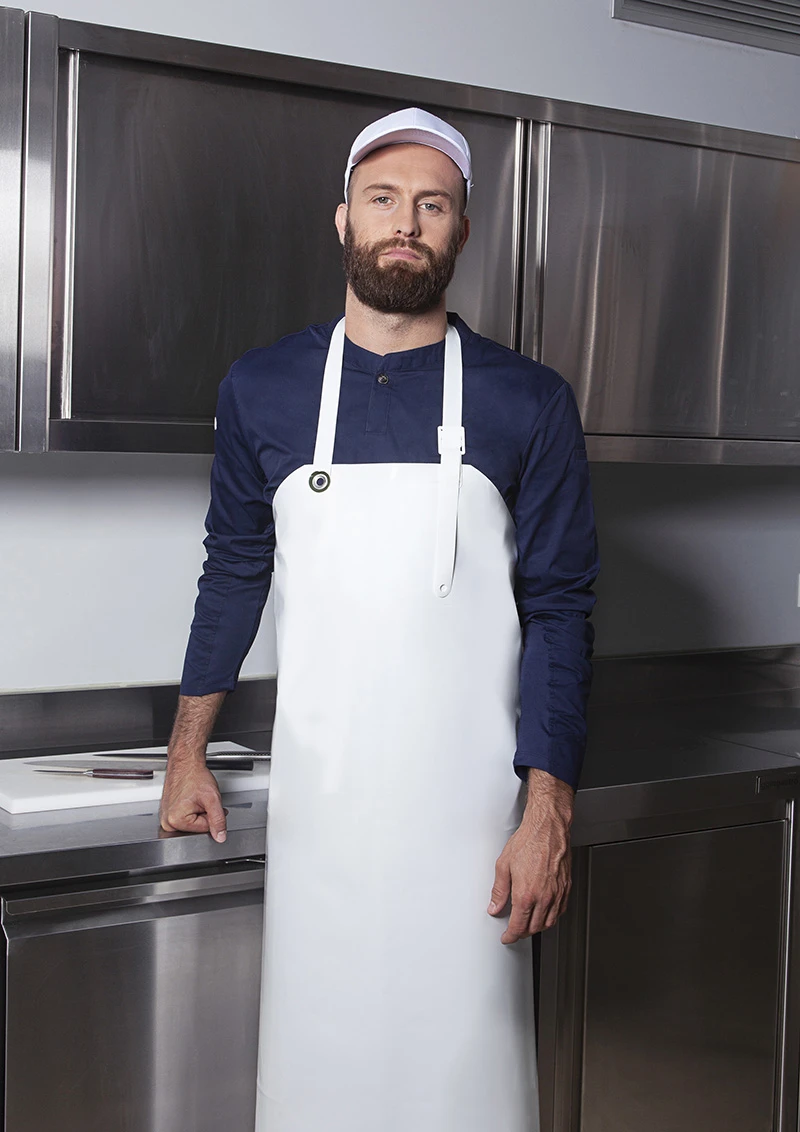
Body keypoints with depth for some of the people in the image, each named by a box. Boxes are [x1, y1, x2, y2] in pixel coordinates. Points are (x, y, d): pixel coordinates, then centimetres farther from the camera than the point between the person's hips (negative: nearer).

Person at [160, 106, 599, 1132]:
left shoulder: (528, 404, -2)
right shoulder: (261, 390, 4)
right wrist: (187, 752, 13)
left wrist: (548, 815, -8)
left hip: (467, 807, -1)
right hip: (316, 800, 2)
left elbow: (559, 611, -2)